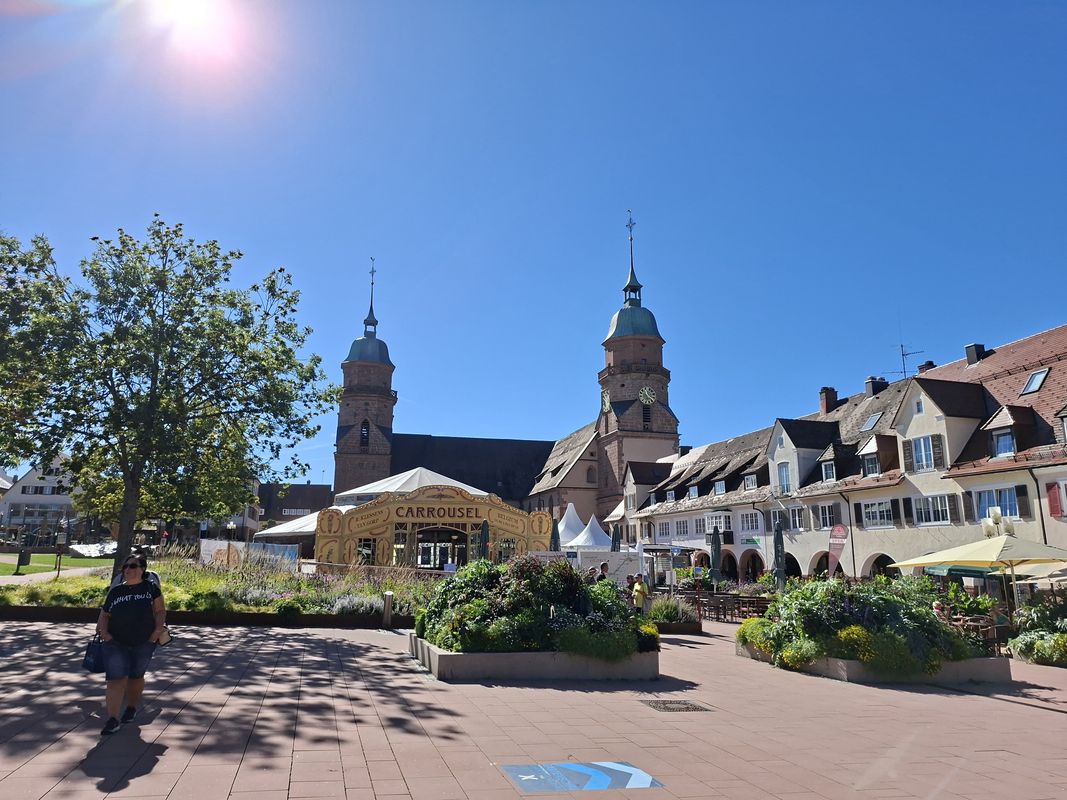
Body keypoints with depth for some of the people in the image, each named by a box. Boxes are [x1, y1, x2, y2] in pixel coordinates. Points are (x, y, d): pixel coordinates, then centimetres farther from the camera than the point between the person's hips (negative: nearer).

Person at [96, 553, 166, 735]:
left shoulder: (151, 588, 4)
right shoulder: (115, 591, 11)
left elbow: (160, 610, 2)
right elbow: (104, 615, 13)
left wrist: (158, 629, -12)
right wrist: (103, 630, -6)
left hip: (144, 642, -1)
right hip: (116, 642, 1)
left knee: (136, 677, 12)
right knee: (116, 679, -9)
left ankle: (132, 708, 34)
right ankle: (113, 720, -10)